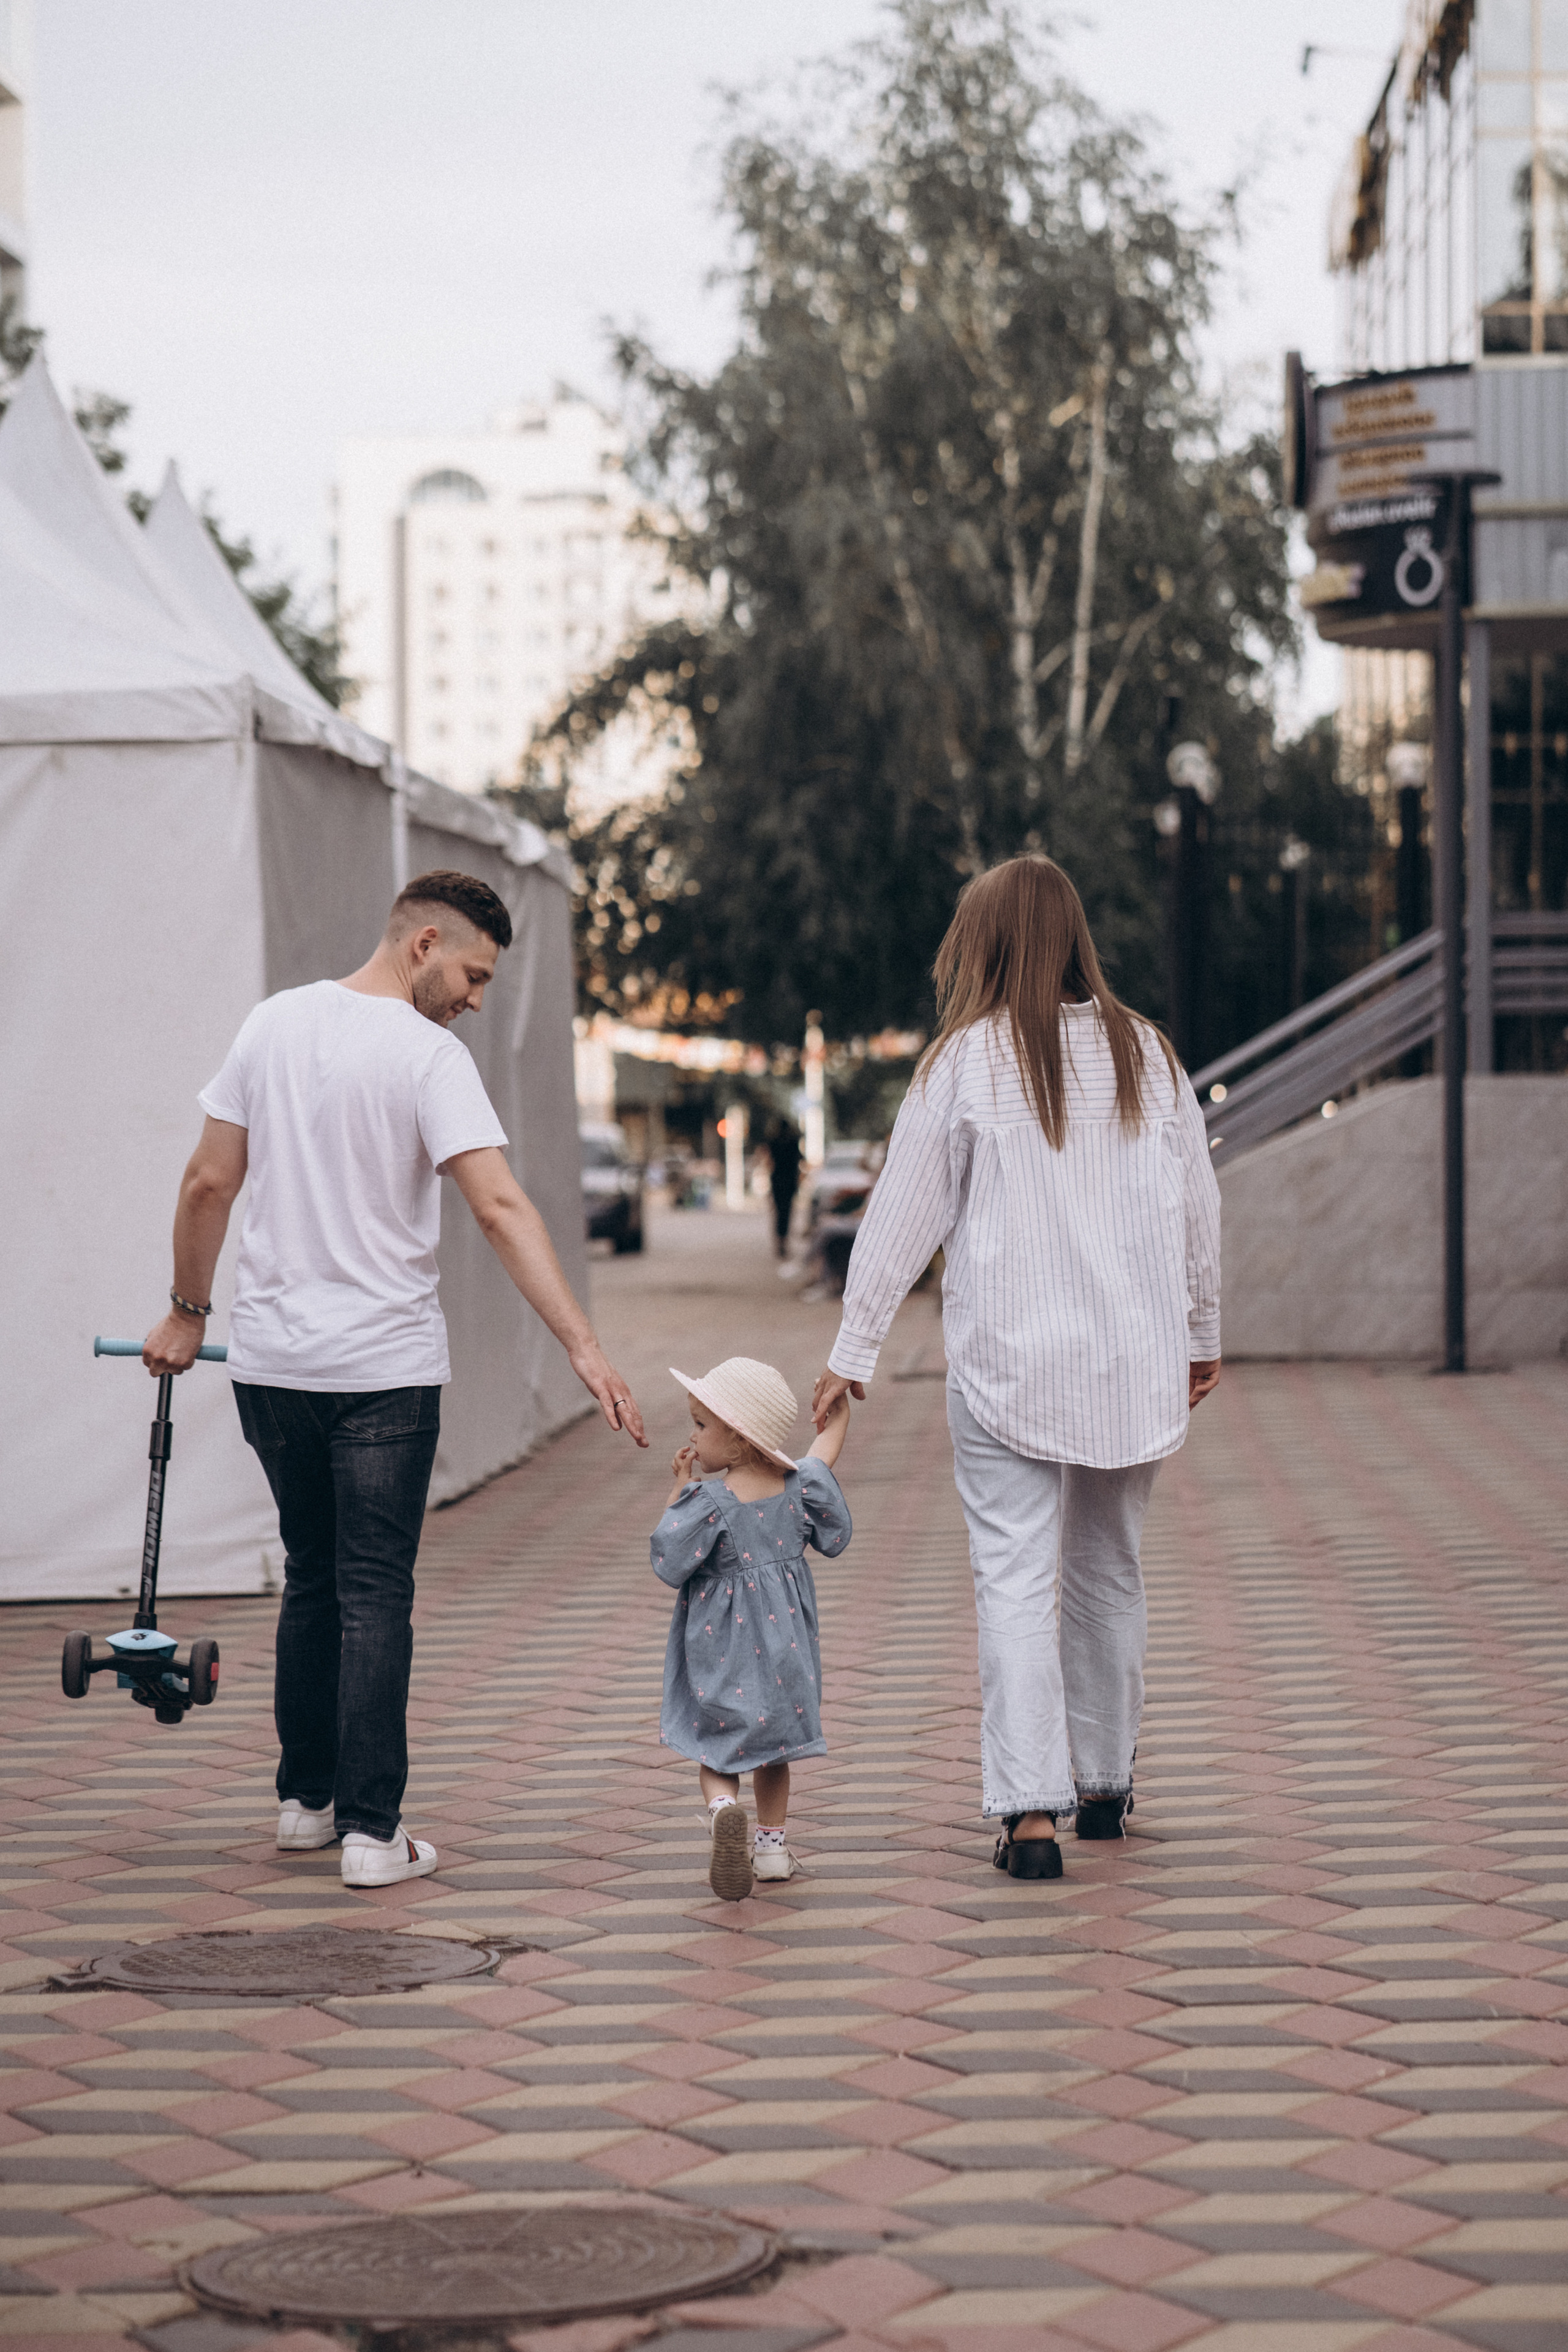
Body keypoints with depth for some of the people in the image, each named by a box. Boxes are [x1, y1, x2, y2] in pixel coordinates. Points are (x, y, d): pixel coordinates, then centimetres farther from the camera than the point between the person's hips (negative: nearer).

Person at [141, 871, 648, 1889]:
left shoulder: (274, 1024, 5)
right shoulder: (428, 1055, -12)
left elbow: (209, 1183, 8)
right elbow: (501, 1207, -21)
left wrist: (188, 1313, 20)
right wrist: (586, 1347, -25)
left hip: (271, 1363, 5)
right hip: (384, 1366, -5)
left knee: (312, 1578, 19)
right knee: (374, 1596, 0)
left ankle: (306, 1799, 26)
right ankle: (372, 1830, -2)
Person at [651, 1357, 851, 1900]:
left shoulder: (709, 1500, -21)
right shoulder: (798, 1486, -5)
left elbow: (669, 1563, -17)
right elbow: (835, 1537, 11)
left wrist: (678, 1493, -8)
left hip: (723, 1658, -4)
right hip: (784, 1646, 5)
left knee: (717, 1745, 7)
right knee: (772, 1745, 20)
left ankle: (724, 1805, -22)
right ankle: (773, 1844, 23)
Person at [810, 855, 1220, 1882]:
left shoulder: (964, 1061, -5)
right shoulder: (1145, 1051, 4)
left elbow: (904, 1216, -2)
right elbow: (1200, 1204, 10)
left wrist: (855, 1350, 5)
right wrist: (1203, 1333, 22)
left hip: (1009, 1363, -4)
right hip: (1134, 1362, 4)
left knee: (1016, 1579, -5)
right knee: (1110, 1573, 16)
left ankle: (1030, 1808, -14)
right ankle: (1105, 1782, 27)